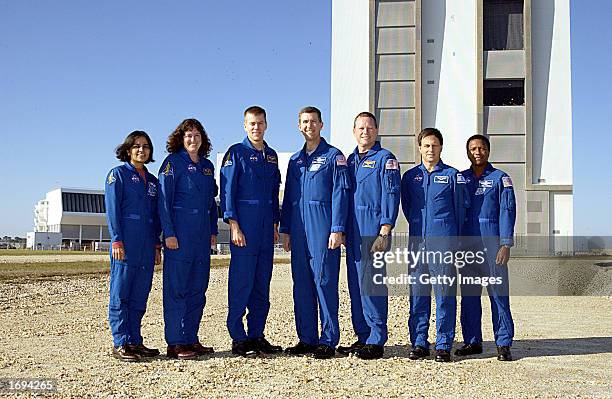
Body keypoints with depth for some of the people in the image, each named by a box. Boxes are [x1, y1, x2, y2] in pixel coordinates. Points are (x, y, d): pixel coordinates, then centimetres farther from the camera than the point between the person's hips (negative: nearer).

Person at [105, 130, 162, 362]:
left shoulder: (152, 181, 19)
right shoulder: (118, 174, 2)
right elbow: (112, 210, -5)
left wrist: (157, 245, 13)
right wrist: (117, 240, -14)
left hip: (146, 246, 6)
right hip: (125, 244, -6)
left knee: (140, 296, 7)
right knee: (121, 295, -3)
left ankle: (135, 341, 14)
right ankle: (121, 343, 1)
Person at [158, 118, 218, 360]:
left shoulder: (207, 166, 16)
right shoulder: (173, 163, -3)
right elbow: (164, 201, -8)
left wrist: (213, 231, 12)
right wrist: (169, 233, -15)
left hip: (202, 233, 7)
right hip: (179, 232, -7)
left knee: (198, 288, 9)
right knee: (177, 288, -4)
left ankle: (191, 339, 18)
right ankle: (175, 344, 0)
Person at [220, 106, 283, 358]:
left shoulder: (271, 155, 16)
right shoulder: (236, 153, -2)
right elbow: (227, 191, -7)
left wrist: (275, 224, 15)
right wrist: (233, 225, -14)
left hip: (266, 229, 6)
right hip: (244, 226, -6)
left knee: (262, 285, 9)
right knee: (241, 284, -5)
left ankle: (257, 335, 17)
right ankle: (239, 339, 3)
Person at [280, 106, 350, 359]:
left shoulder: (333, 156, 1)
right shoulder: (295, 160, 19)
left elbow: (340, 194, -6)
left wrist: (337, 229, -14)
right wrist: (285, 230, 13)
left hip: (323, 228, -6)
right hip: (299, 231, 6)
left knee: (325, 282, -5)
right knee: (301, 285, 8)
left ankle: (328, 341, 2)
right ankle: (306, 339, 16)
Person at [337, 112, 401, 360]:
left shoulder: (385, 159, -3)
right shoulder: (351, 160, 18)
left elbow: (391, 197, -9)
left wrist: (384, 233, -16)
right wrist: (342, 230, 14)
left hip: (373, 230, -7)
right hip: (353, 232, 7)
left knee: (371, 284, -8)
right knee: (355, 284, 9)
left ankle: (376, 342, -1)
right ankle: (363, 337, 17)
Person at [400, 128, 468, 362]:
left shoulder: (452, 175, 5)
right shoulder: (410, 176, 12)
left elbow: (460, 207, 11)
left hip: (444, 242, -3)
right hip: (417, 242, 3)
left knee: (445, 294, -3)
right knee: (418, 294, 4)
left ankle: (443, 345, 4)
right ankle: (419, 344, 11)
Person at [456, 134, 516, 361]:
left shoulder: (500, 178, 4)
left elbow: (507, 212, -3)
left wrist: (506, 244, -12)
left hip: (492, 242, -4)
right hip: (466, 244, 4)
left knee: (498, 293, -4)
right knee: (468, 294, 6)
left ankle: (503, 344, 1)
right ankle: (472, 341, 15)